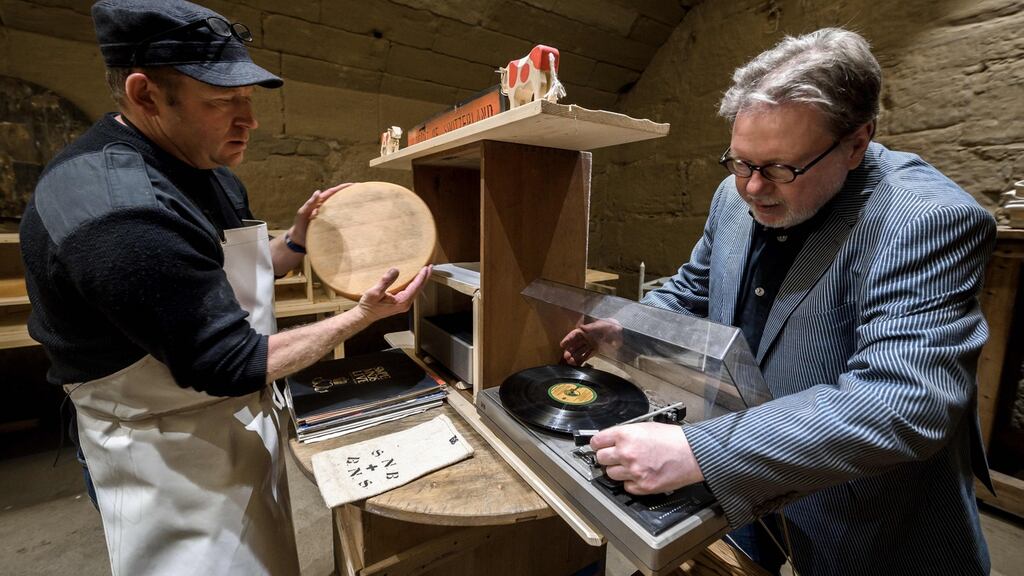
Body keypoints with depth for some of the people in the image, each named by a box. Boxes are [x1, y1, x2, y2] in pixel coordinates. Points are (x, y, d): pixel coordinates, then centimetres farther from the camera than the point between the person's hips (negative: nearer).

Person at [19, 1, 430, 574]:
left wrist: (297, 240, -6)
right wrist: (362, 316, -23)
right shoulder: (116, 209, -30)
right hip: (175, 455, -9)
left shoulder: (208, 171, 0)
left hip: (242, 423, 9)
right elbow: (232, 366, -27)